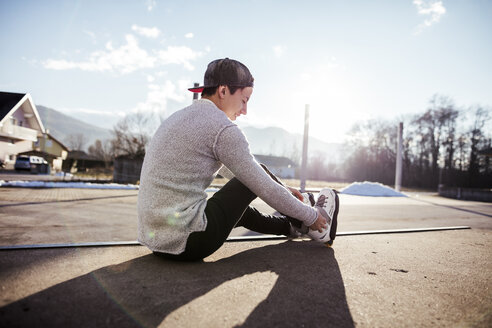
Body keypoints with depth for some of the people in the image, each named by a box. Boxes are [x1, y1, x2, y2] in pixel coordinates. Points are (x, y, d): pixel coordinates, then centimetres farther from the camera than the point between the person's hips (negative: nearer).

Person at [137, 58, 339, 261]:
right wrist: (312, 217, 7)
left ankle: (290, 226, 47)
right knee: (258, 175, 4)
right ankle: (301, 223, 26)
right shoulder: (222, 128, -15)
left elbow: (226, 169, 22)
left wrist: (282, 190, 27)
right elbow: (265, 188, -11)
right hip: (185, 243, -9)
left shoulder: (182, 117, 14)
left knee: (237, 206, 30)